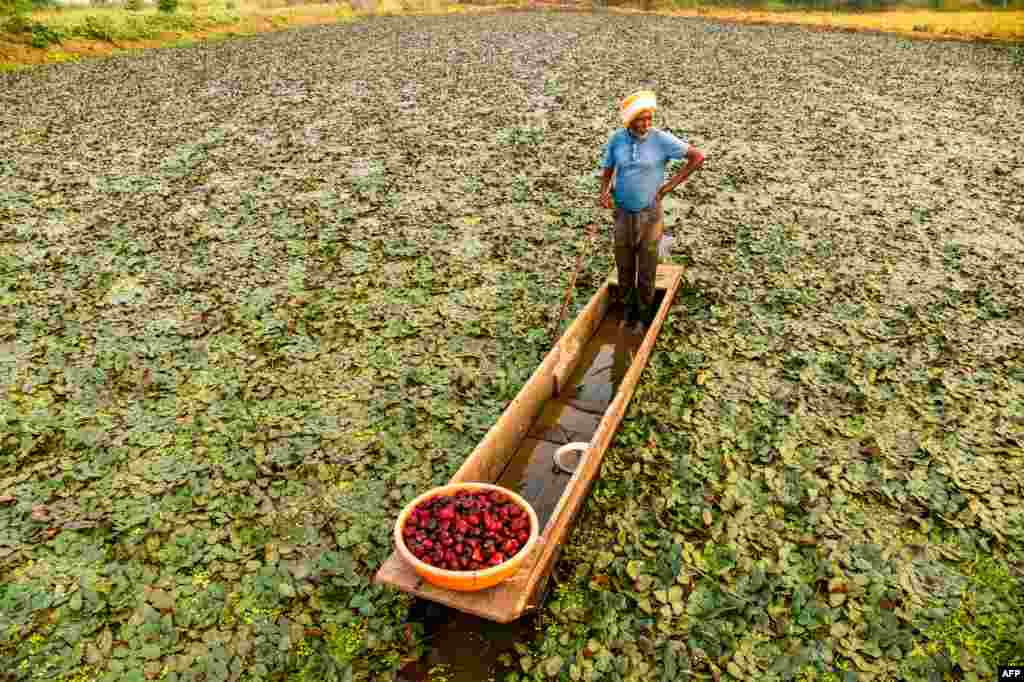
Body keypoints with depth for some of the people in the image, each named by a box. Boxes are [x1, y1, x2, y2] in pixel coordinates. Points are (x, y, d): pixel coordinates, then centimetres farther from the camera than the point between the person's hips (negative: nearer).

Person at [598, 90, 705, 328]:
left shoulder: (661, 139, -12)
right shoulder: (616, 140, -3)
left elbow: (698, 157, -9)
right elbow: (607, 172, 9)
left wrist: (669, 185, -9)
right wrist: (604, 192, -13)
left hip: (650, 214, -3)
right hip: (622, 214, 3)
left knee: (646, 271, 5)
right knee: (624, 268, 12)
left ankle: (645, 316, 22)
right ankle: (627, 311, 30)